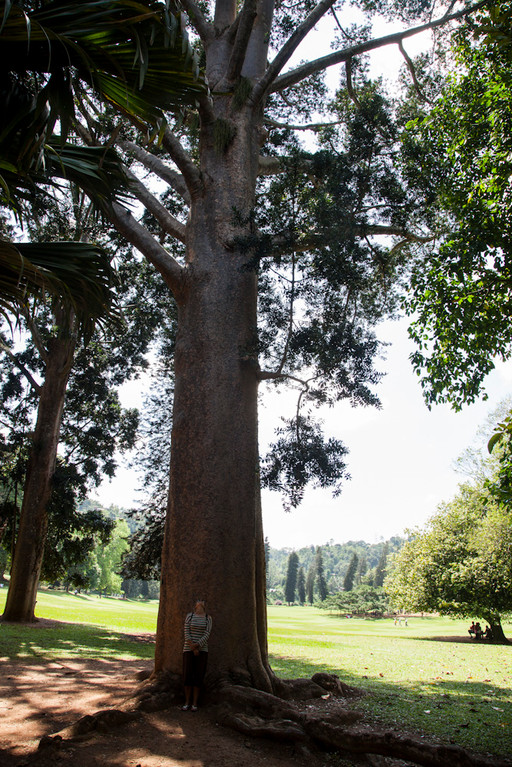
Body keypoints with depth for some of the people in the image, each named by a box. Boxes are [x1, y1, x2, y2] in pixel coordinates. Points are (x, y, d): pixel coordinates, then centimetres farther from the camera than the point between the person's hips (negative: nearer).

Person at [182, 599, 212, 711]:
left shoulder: (208, 618, 3)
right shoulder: (189, 616, 2)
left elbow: (207, 635, -6)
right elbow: (187, 633, -4)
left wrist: (196, 645, -17)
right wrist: (193, 648, -12)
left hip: (202, 650, 0)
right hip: (188, 650, 0)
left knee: (198, 676, 2)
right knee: (187, 676, 1)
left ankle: (194, 703, 10)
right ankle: (187, 702, 13)